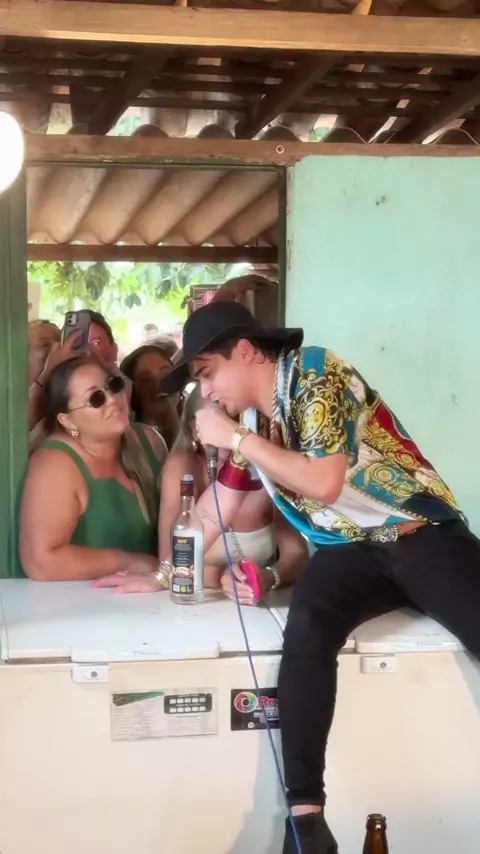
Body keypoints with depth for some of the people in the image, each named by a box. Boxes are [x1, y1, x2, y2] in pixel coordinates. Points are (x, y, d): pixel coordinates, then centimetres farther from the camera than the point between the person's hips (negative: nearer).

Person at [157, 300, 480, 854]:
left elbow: (324, 483, -19)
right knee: (307, 626, -30)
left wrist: (236, 439, -12)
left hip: (420, 534, -4)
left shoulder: (316, 374, -9)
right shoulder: (251, 418, 11)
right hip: (349, 551, 4)